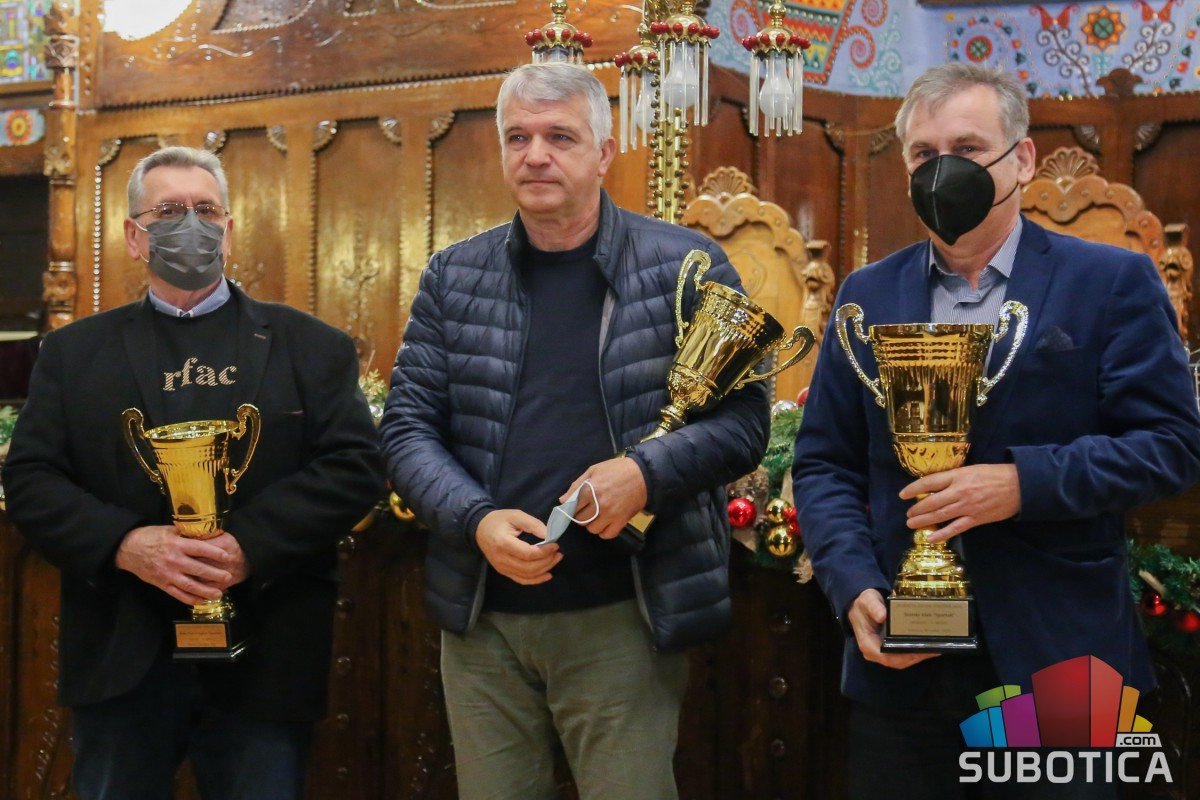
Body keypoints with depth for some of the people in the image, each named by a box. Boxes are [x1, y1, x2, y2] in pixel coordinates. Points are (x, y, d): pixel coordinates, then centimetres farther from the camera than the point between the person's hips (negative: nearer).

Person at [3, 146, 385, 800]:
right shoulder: (74, 352, 11)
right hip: (121, 657, 1)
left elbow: (355, 468, -3)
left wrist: (249, 545, -17)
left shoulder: (308, 345, 7)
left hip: (261, 663, -1)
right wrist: (124, 543, -16)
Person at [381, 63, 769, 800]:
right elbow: (408, 428, 5)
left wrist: (648, 471, -20)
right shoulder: (454, 277, 6)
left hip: (625, 618, -3)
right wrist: (477, 520, -13)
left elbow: (744, 419, -1)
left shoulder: (686, 266, -1)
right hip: (482, 616, 3)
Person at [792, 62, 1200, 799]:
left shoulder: (1111, 283, -1)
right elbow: (824, 463, 8)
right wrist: (855, 588, -8)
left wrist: (1026, 482, -19)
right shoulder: (869, 294, 9)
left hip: (1057, 659, -3)